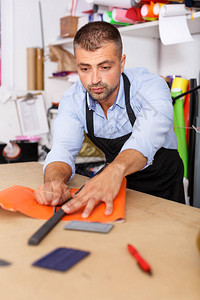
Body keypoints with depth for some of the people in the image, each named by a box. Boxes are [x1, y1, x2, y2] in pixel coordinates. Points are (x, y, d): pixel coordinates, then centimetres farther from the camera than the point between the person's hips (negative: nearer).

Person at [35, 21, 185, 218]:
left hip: (162, 185, -3)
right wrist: (54, 180, -46)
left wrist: (115, 170, -63)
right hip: (118, 182, 4)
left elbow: (146, 137, -42)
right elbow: (63, 148, -22)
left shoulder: (150, 86, -24)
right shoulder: (73, 99, -11)